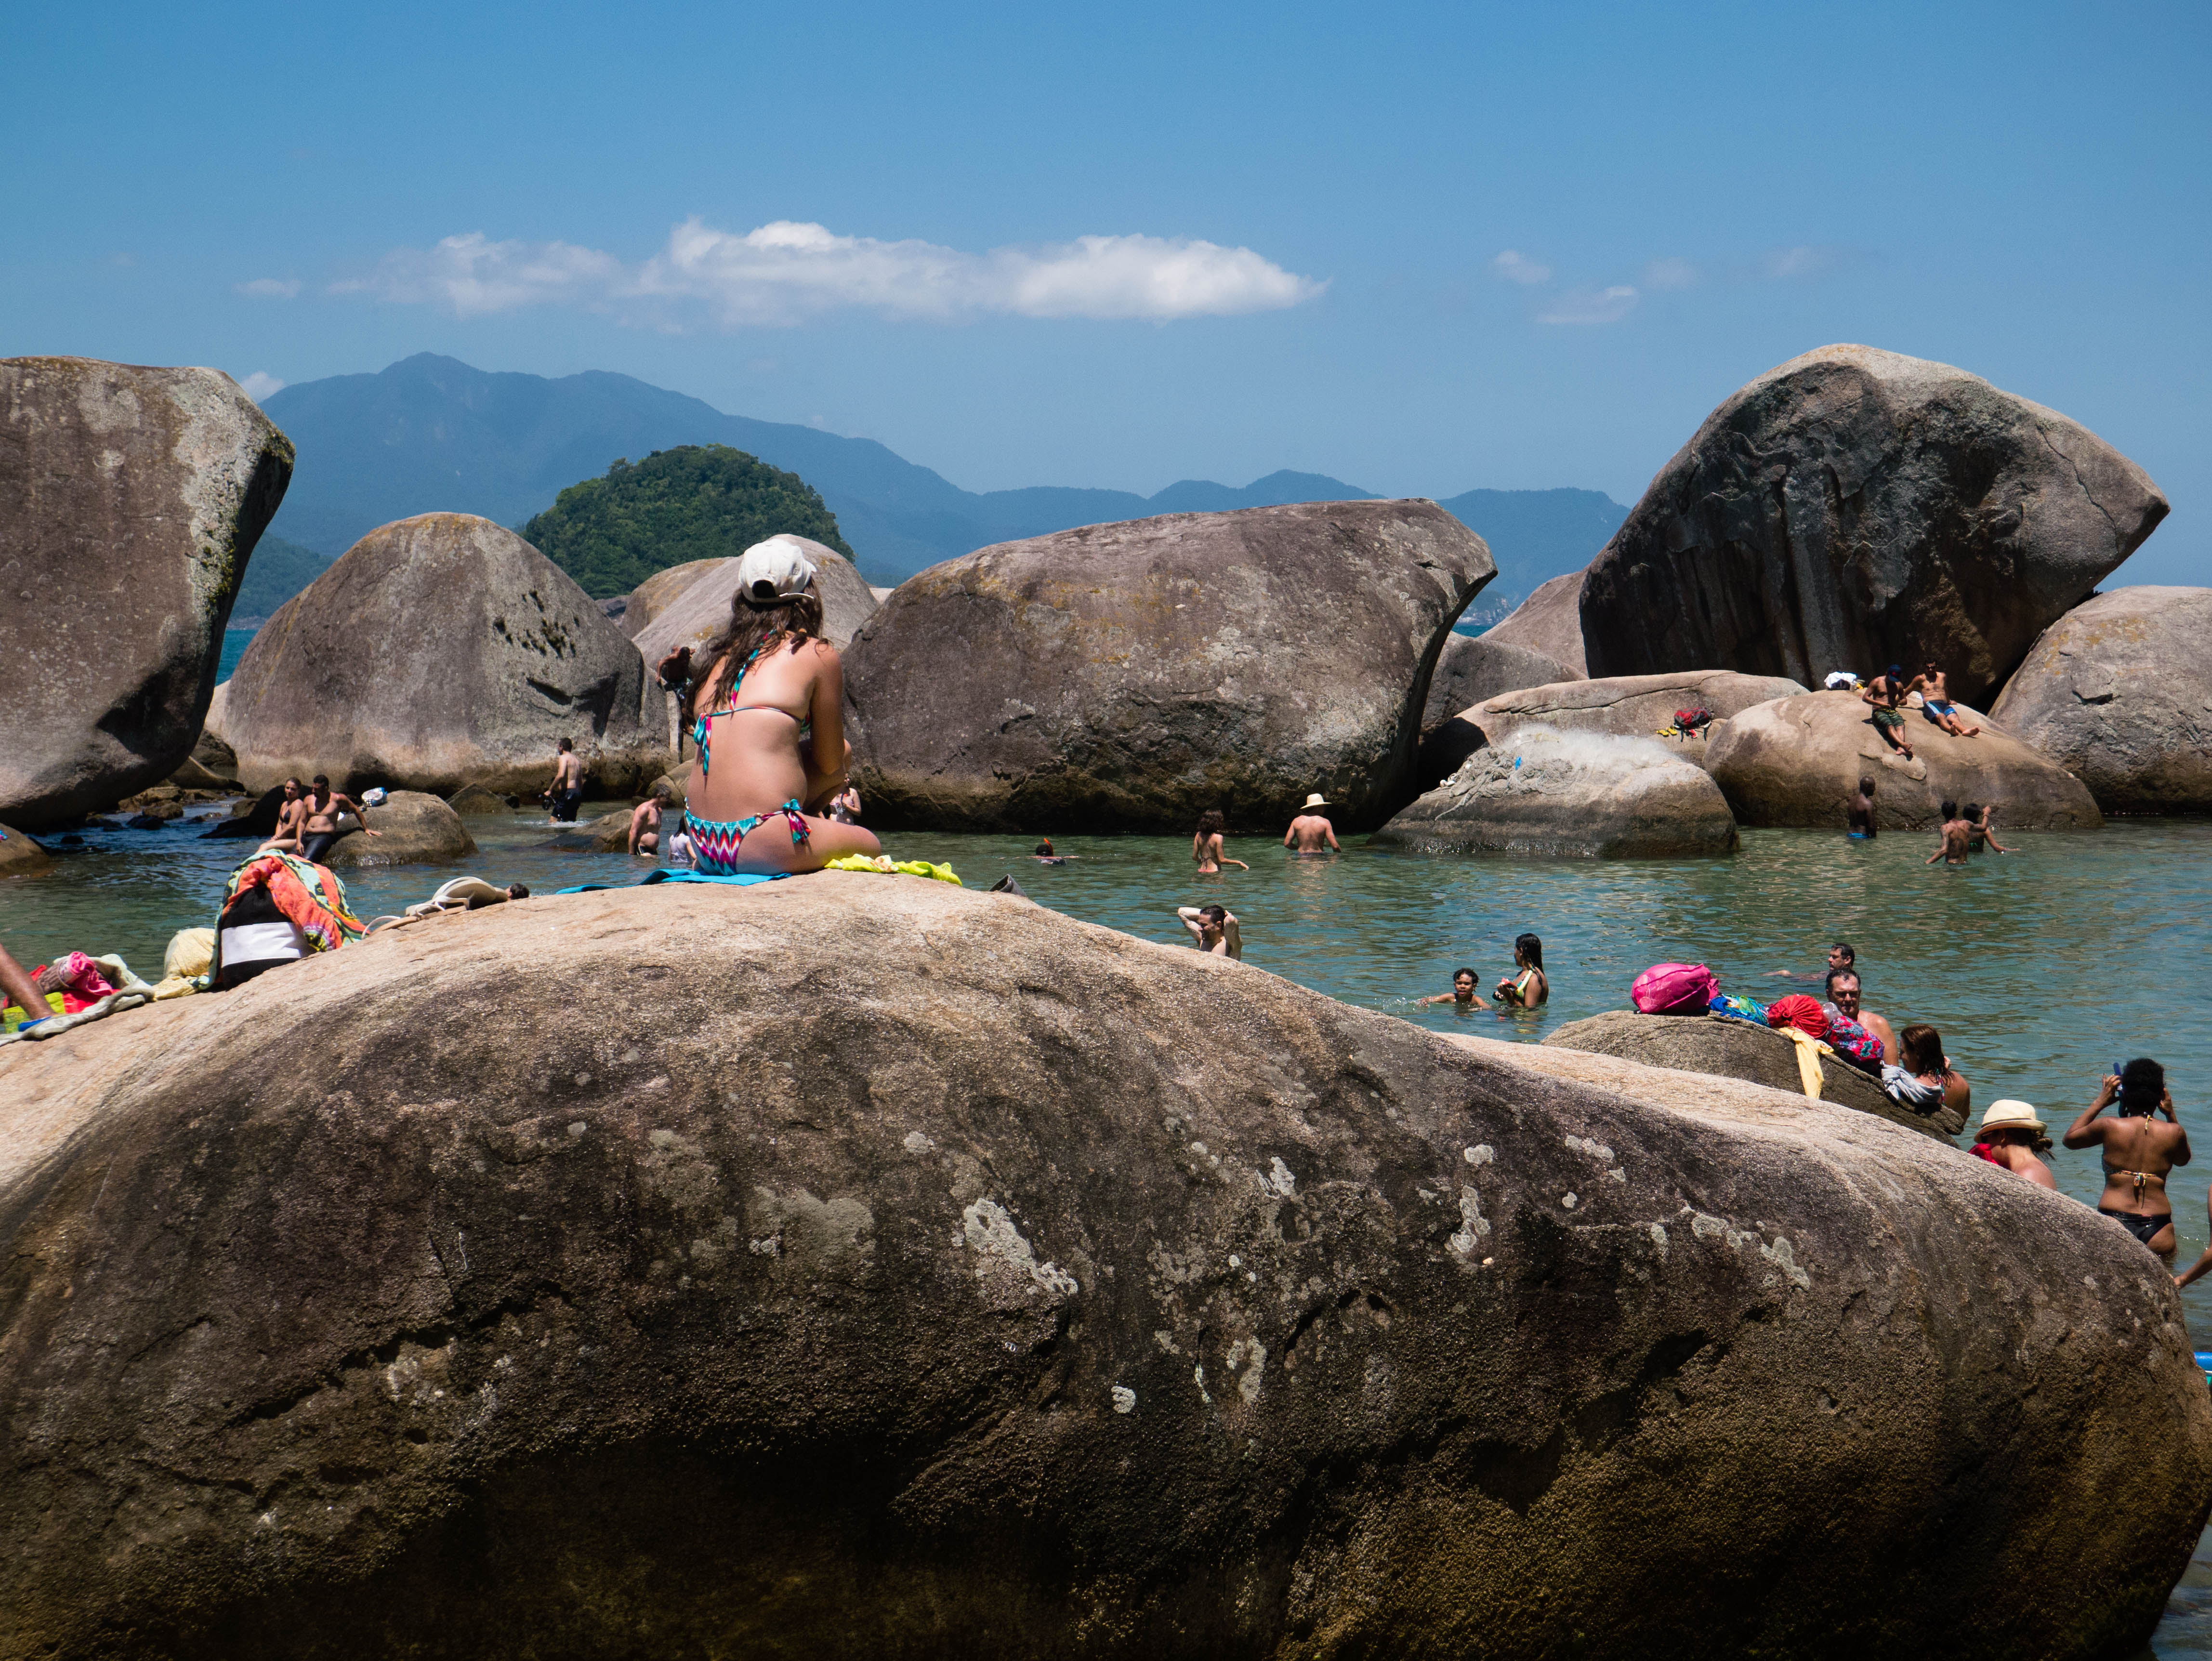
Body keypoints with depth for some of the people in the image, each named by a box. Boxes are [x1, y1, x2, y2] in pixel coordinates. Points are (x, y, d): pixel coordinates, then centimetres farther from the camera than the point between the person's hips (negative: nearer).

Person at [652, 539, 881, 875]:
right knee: (869, 845, 26)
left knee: (845, 752, 25)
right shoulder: (818, 655, -1)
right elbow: (829, 762, 8)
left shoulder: (720, 655, 16)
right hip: (761, 846, -6)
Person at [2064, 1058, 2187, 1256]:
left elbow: (2070, 1138, 20)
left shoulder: (2109, 1127, 0)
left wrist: (2099, 1103, 23)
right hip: (2157, 1229, 1)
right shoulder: (2173, 1133, 4)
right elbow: (2183, 1159, 28)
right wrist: (2171, 1115, 25)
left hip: (2113, 1220, -1)